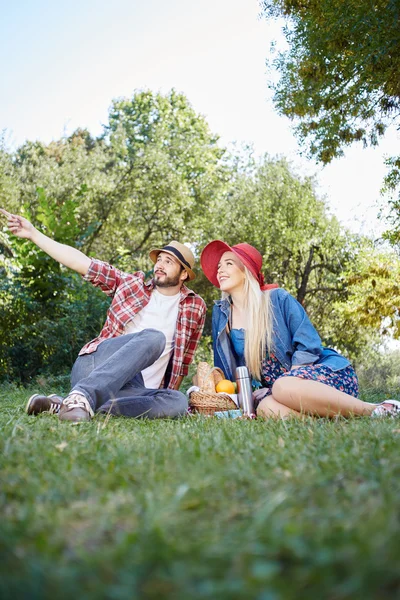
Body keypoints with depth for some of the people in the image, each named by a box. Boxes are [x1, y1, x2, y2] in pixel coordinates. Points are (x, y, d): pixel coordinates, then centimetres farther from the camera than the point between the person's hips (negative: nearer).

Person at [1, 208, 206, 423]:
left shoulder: (195, 307, 15)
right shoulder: (131, 284, 13)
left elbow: (182, 360, 19)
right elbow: (80, 262, 10)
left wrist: (170, 394, 14)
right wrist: (33, 233, 5)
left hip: (134, 389, 2)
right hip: (94, 363, -2)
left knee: (178, 402, -33)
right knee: (154, 337, -30)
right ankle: (82, 396, -45)